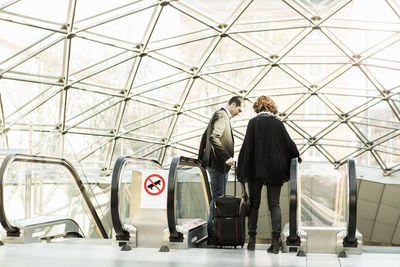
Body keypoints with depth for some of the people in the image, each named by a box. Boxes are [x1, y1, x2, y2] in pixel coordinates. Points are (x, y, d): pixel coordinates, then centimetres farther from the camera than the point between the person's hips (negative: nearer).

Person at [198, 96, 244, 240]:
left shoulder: (220, 114, 19)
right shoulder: (222, 115, -13)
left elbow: (205, 136, 25)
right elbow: (213, 138, -28)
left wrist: (201, 157, 27)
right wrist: (227, 157, -29)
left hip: (219, 164, 11)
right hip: (217, 163, -11)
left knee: (219, 197, 12)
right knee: (218, 197, -7)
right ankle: (212, 232, -3)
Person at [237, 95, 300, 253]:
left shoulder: (253, 122, -5)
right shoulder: (278, 123, 1)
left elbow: (246, 146, -8)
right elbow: (289, 144, 4)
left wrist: (242, 171, -3)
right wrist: (297, 158, 22)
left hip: (256, 169, -1)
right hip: (275, 170, 1)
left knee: (254, 204, 10)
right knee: (274, 204, 7)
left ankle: (251, 240, 12)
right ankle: (276, 239, -3)